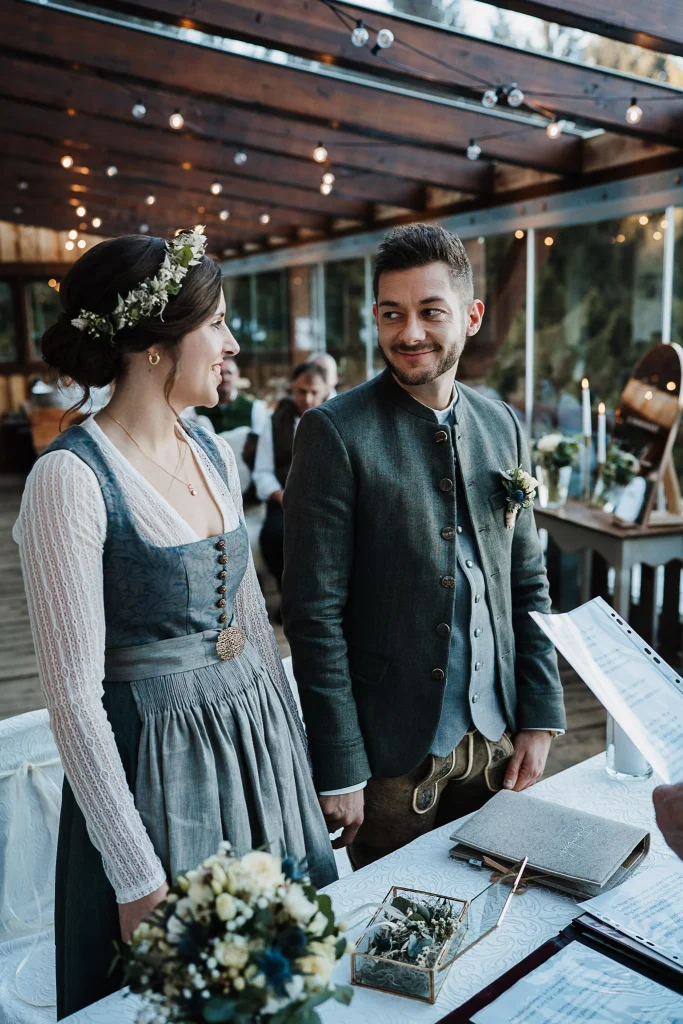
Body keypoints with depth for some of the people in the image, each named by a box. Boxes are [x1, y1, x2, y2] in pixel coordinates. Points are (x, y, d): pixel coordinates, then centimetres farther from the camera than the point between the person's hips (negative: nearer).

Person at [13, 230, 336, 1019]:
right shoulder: (70, 478, -19)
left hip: (259, 739, 7)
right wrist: (140, 881, -15)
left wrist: (291, 741, 15)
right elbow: (74, 696, -18)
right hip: (158, 761, -7)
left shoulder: (214, 453, 3)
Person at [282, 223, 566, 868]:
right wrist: (337, 769, -13)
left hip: (495, 742, 5)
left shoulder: (501, 425, 4)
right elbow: (313, 612, -14)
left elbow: (527, 582, 9)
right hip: (392, 754, -5)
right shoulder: (335, 433, -13)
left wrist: (540, 717, 5)